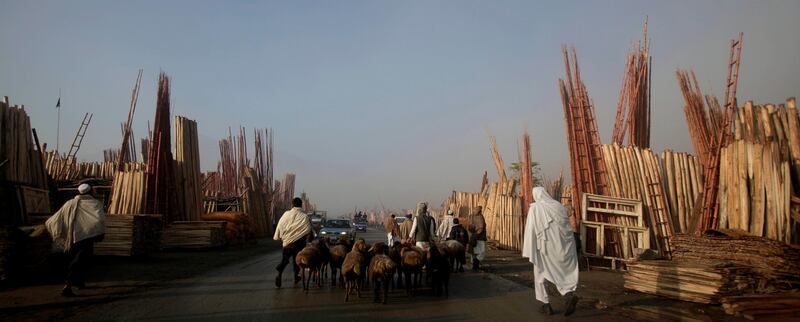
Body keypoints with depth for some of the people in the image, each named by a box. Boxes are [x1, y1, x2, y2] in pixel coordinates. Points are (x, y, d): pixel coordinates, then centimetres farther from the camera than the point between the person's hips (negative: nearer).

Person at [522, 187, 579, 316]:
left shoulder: (534, 208, -7)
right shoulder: (558, 206, 4)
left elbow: (530, 230, -10)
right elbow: (568, 228, 7)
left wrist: (529, 251, -5)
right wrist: (569, 248, 15)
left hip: (544, 247, -3)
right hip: (561, 247, 3)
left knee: (540, 274, 15)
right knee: (561, 273, 16)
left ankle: (546, 304, 14)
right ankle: (569, 294, -12)